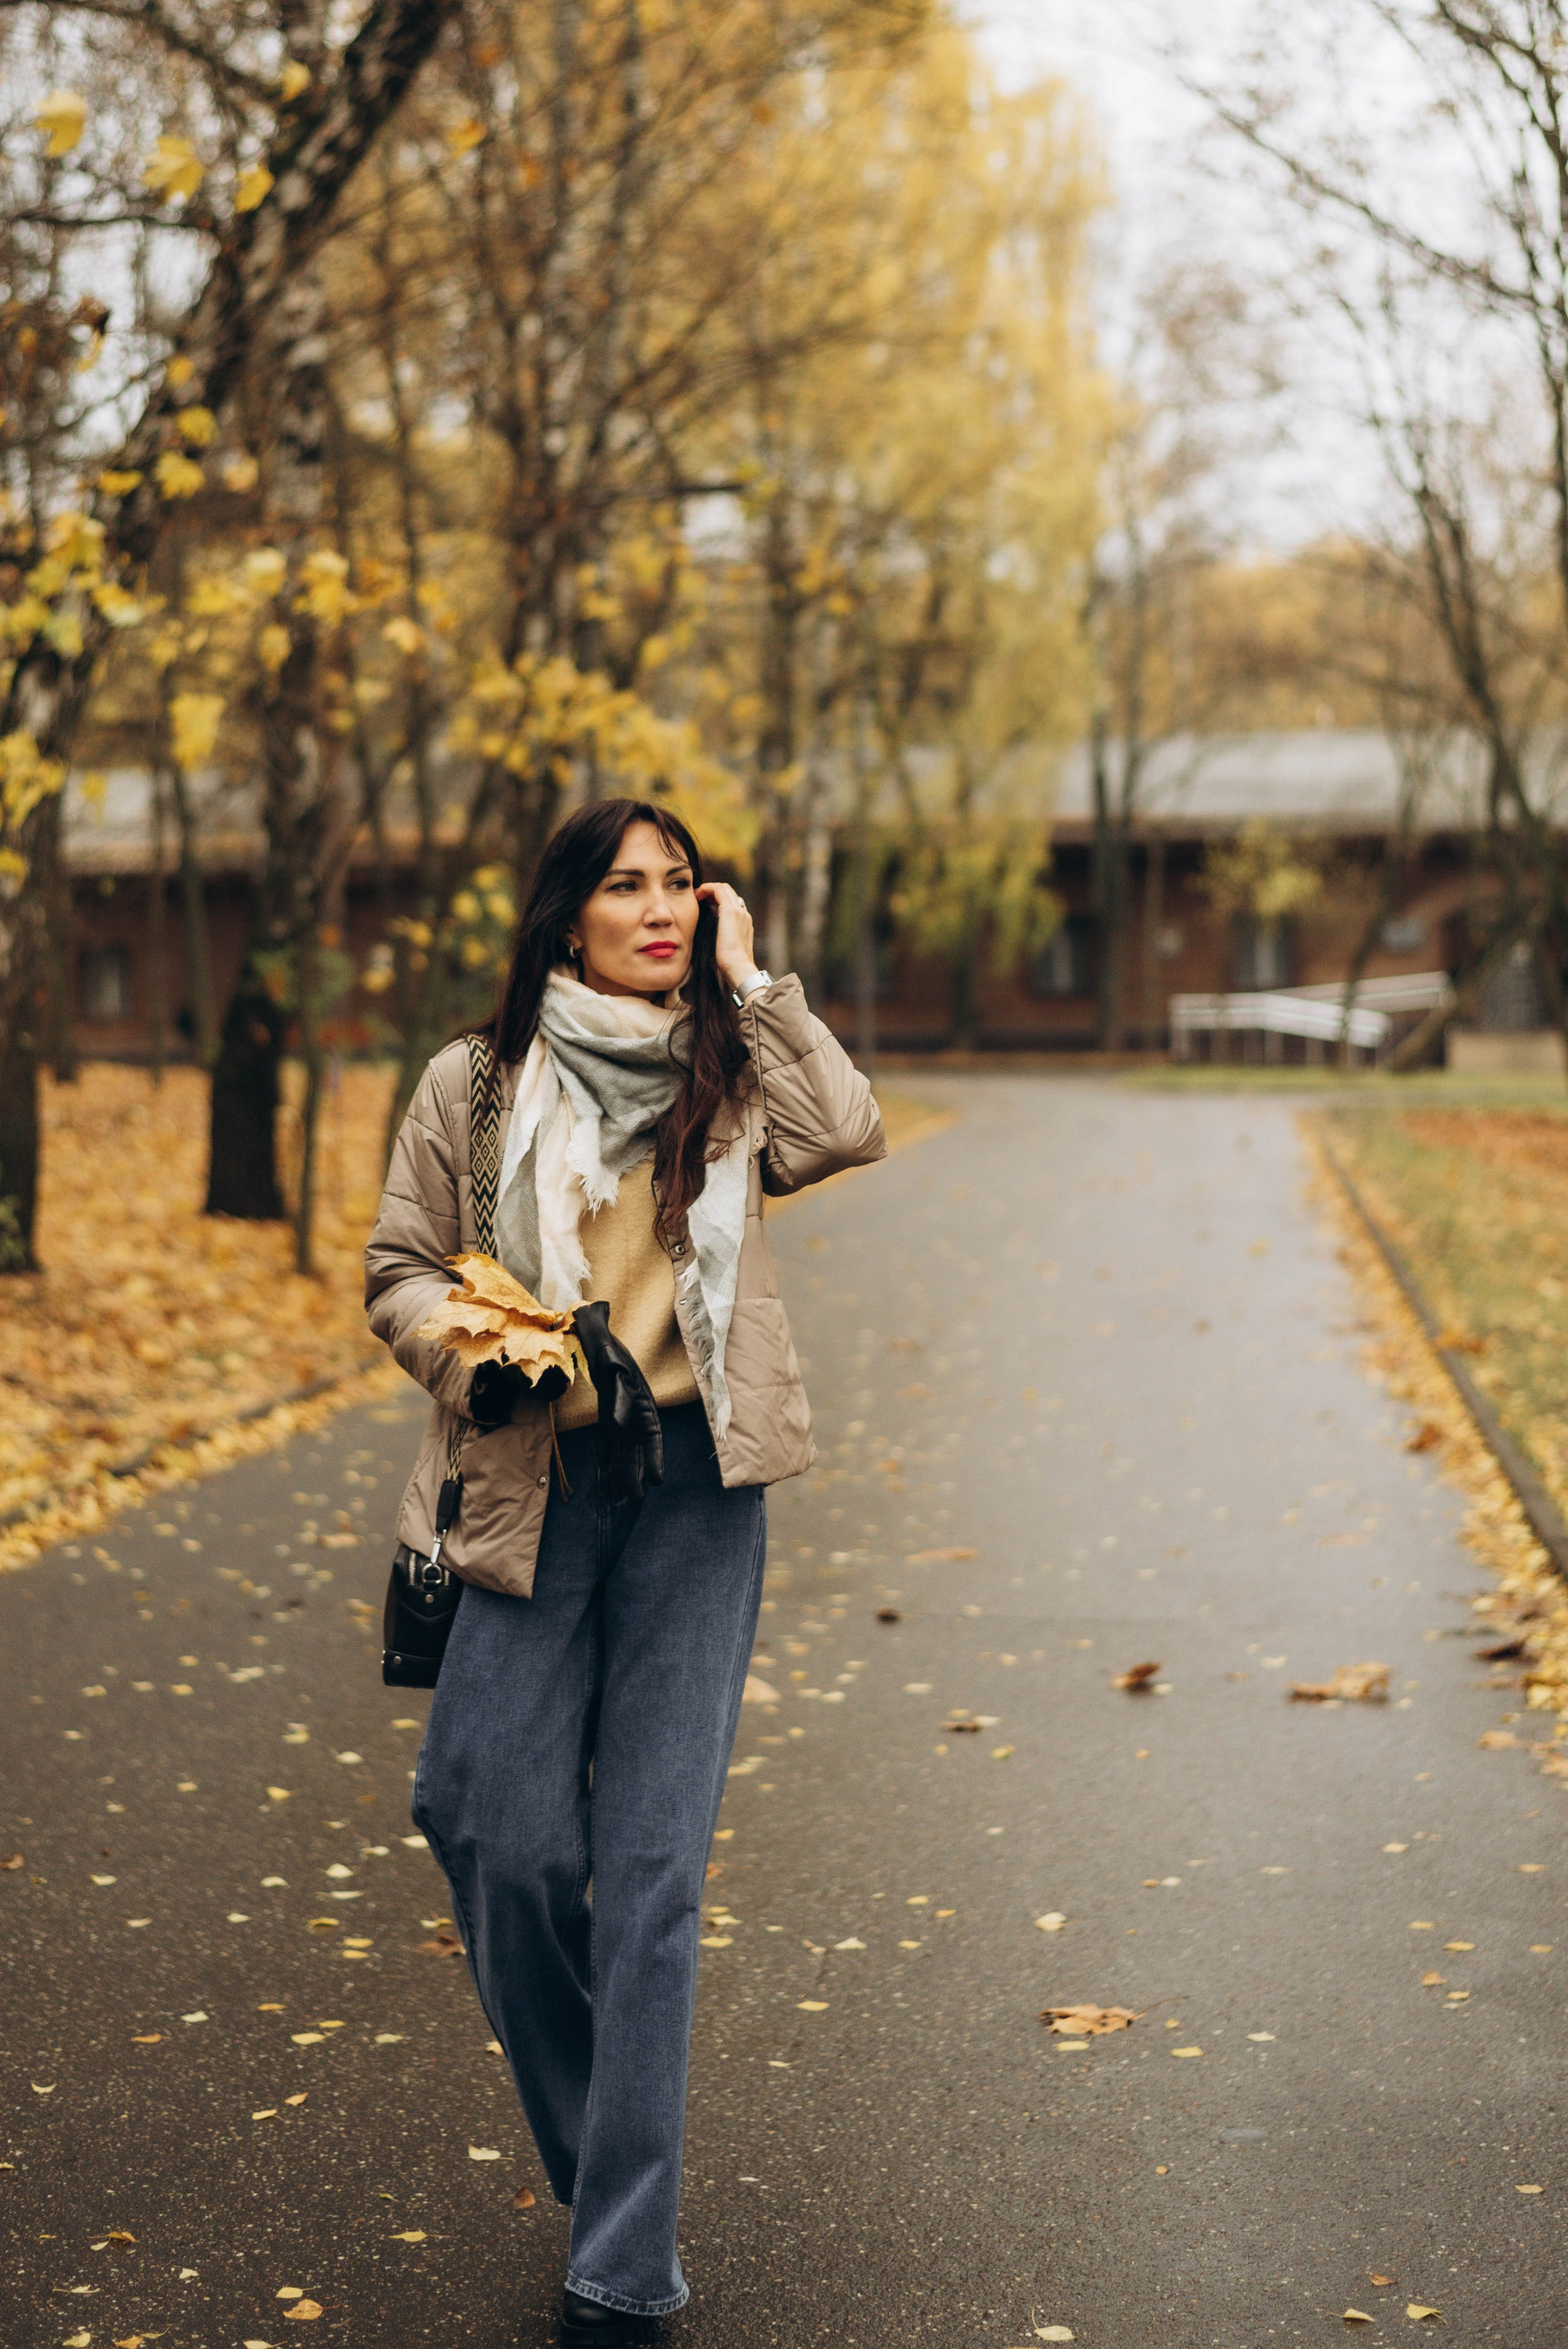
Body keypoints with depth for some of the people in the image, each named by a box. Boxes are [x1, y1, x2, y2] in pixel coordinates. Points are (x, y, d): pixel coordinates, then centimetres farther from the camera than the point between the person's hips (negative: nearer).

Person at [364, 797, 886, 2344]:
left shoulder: (726, 1082, 11)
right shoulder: (476, 1085, 7)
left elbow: (848, 1133, -7)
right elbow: (398, 1273, 9)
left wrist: (750, 982, -1)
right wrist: (475, 1358, -11)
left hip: (694, 1484, 0)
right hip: (534, 1482, 0)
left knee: (653, 1864, -3)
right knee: (505, 1838, -5)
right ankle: (603, 2176, 23)